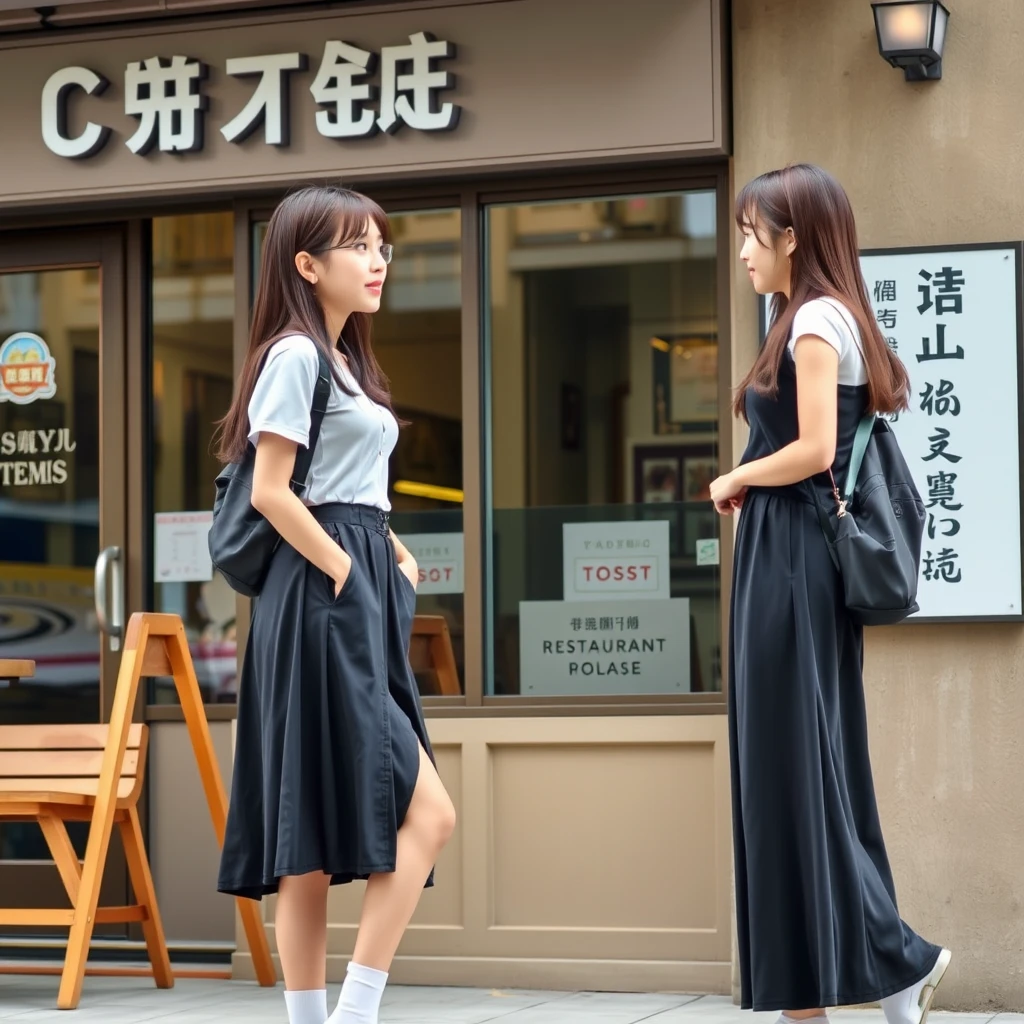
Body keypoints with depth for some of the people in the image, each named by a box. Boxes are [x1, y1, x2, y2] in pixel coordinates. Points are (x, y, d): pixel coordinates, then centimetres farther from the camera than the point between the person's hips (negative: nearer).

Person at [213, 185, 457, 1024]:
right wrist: (346, 568, -13)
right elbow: (271, 491, -15)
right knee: (427, 813, -14)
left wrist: (393, 554, 9)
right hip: (321, 601, -9)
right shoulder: (295, 354, -8)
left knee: (313, 843, 6)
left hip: (363, 607, 9)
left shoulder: (345, 359, 20)